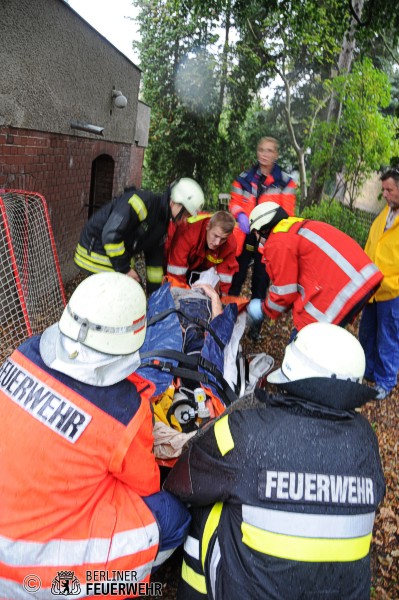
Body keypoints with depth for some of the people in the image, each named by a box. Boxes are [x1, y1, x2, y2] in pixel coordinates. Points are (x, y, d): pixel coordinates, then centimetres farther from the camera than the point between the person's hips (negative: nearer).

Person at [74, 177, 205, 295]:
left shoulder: (164, 223, 4)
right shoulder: (141, 202, -26)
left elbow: (155, 259, 11)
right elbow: (111, 234, -32)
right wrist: (124, 268, -22)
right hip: (96, 251, -9)